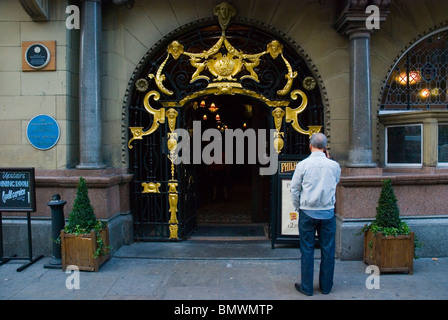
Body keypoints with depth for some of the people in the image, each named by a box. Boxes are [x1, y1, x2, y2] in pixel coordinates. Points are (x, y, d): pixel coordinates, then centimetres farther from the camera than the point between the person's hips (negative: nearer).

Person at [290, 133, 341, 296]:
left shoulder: (303, 165, -7)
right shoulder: (334, 165, -2)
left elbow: (294, 190, -3)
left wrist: (298, 208, 12)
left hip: (307, 213, -2)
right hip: (328, 213, 2)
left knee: (307, 250, 6)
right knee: (328, 250, 12)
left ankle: (306, 287, 15)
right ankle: (326, 286, 24)